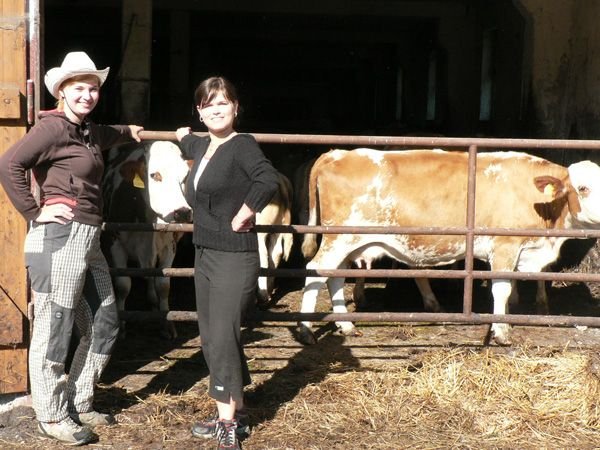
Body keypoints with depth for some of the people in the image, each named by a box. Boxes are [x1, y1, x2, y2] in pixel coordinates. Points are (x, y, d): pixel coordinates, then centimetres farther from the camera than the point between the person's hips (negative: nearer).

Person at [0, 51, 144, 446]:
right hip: (60, 237, -10)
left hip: (88, 239, 10)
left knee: (103, 326, 16)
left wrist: (129, 131, 61)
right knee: (54, 329, -1)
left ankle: (79, 404, 30)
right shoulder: (53, 127, -9)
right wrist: (35, 212, -16)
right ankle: (51, 417, 11)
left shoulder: (88, 132, 18)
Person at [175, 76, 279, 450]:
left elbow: (268, 181, -32)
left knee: (222, 338, -10)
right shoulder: (202, 147, 11)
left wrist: (242, 216, -24)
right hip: (205, 253, 9)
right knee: (212, 338, 14)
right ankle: (231, 414, 26)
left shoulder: (242, 145, -13)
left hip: (235, 257, -9)